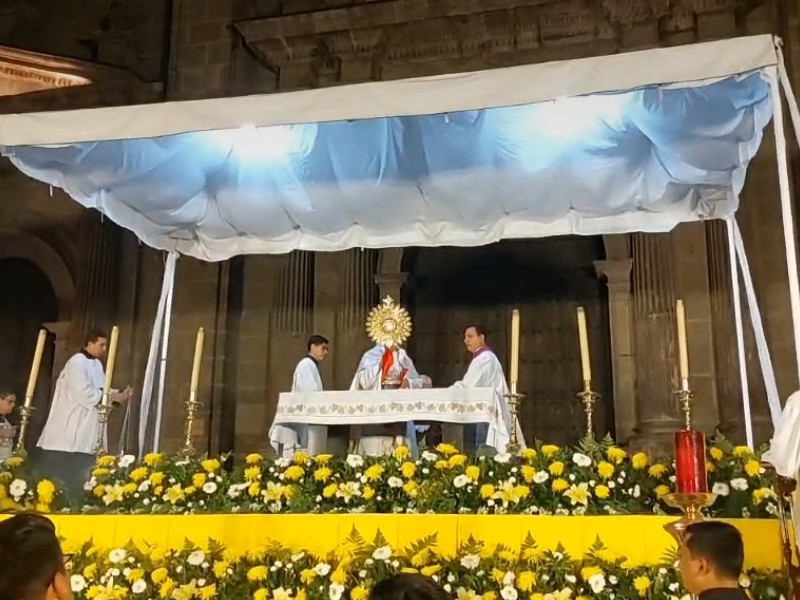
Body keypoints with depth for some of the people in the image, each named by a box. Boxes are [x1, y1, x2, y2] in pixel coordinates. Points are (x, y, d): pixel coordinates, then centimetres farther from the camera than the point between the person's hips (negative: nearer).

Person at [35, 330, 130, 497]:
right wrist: (113, 397, -17)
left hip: (86, 433, 9)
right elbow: (84, 393, -22)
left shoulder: (97, 364, 15)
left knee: (78, 477, 8)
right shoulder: (76, 363, -14)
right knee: (59, 474, -5)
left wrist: (118, 394, -2)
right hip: (68, 431, -9)